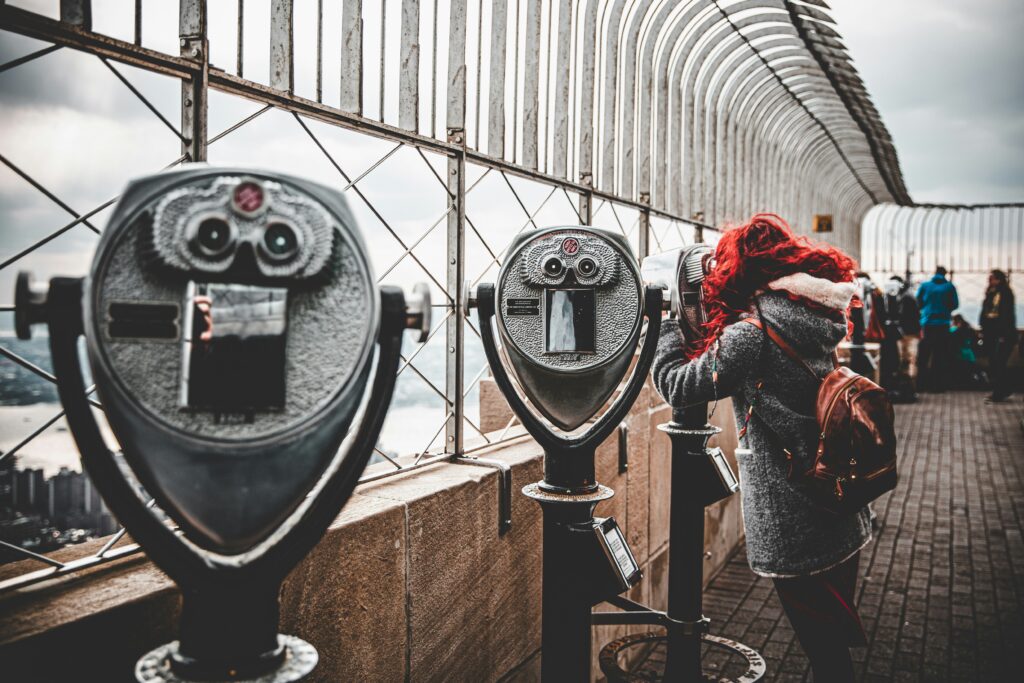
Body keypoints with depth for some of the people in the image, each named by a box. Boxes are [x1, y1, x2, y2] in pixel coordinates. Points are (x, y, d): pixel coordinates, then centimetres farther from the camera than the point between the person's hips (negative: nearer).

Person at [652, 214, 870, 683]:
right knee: (833, 641, 22)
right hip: (841, 516, 8)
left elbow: (674, 385, -13)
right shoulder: (815, 322, 4)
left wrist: (663, 317, -2)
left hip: (793, 531, -8)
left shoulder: (749, 337, -21)